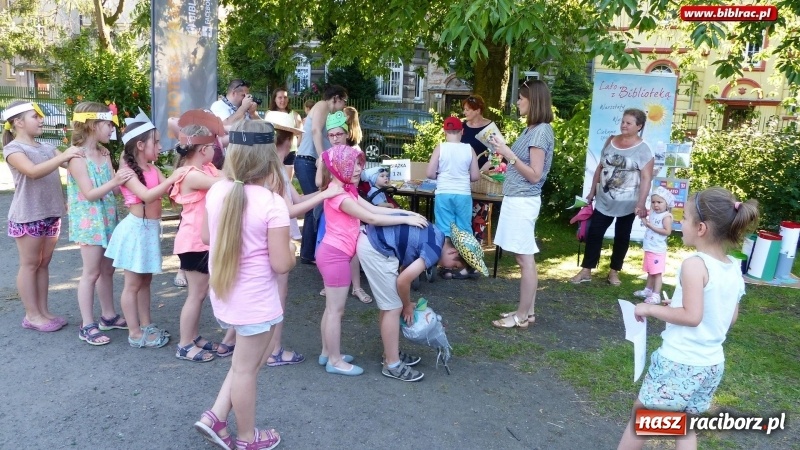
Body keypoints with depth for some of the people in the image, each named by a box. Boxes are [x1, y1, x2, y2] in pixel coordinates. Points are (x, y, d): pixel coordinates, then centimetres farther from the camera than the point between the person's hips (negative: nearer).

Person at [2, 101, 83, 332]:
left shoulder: (46, 148, 12)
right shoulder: (13, 149, -9)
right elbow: (33, 171, -26)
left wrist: (82, 156, -13)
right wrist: (63, 156, -32)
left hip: (50, 215, 6)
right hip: (27, 216, -6)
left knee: (44, 263, 12)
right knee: (30, 264, 3)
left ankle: (44, 311, 20)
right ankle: (32, 315, 11)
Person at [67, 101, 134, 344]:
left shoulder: (104, 152, 7)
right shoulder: (77, 157, -14)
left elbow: (114, 189, 5)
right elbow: (90, 194, -19)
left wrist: (124, 177, -13)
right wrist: (114, 181, -31)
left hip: (108, 219, 7)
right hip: (89, 221, -7)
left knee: (107, 269, 15)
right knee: (91, 272, -2)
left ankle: (108, 315, 28)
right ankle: (87, 325, 9)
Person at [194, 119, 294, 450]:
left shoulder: (216, 191, -4)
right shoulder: (272, 203, -21)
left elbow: (206, 238, 11)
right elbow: (282, 264, -19)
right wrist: (291, 248, 1)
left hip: (224, 295, 6)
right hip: (255, 301, -6)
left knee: (247, 360, 25)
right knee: (246, 368, 11)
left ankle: (214, 418, 25)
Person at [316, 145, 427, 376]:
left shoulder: (347, 191, 12)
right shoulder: (338, 195, -20)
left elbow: (374, 208, 8)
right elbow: (372, 218, -22)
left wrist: (406, 212, 0)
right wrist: (406, 219, -18)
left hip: (334, 253, 10)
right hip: (335, 255, -10)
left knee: (332, 308, 17)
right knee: (336, 310, 0)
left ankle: (327, 352, 29)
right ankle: (335, 361, 11)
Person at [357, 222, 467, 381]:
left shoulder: (435, 238, 14)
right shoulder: (435, 250, -14)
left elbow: (404, 270, 20)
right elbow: (403, 280, -14)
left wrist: (406, 303, 21)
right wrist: (407, 306, 4)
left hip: (371, 240, 10)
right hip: (375, 248, -10)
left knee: (388, 306, 19)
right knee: (393, 308, -1)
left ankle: (391, 353, 32)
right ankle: (392, 365, 10)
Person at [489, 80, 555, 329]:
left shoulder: (541, 131, -14)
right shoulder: (532, 129, 14)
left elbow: (534, 175, -17)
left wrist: (509, 154, -19)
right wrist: (504, 149, 9)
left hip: (523, 202, -10)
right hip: (516, 199, 10)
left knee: (525, 259, -2)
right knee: (525, 259, 13)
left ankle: (522, 316, 6)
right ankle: (527, 311, 21)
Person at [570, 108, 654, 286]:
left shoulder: (643, 149, -10)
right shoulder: (611, 141, 6)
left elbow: (646, 178, -14)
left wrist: (641, 204, -20)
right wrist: (592, 191, 13)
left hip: (627, 203, -4)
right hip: (604, 200, 4)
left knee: (621, 236, 9)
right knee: (594, 233, 2)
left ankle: (614, 272, 20)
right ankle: (586, 271, 9)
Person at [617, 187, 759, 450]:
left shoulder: (694, 264, -21)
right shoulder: (734, 269, 2)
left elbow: (692, 317, -25)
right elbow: (730, 320, 10)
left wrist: (651, 309, -13)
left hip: (678, 363, -7)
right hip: (712, 364, 7)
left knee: (641, 414, 14)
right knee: (687, 428, 20)